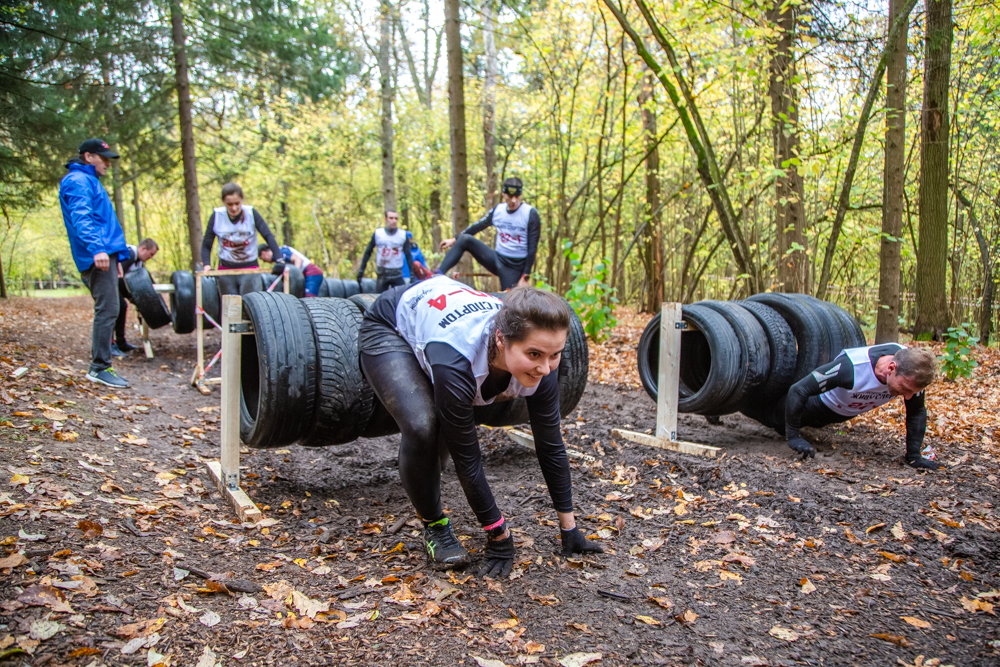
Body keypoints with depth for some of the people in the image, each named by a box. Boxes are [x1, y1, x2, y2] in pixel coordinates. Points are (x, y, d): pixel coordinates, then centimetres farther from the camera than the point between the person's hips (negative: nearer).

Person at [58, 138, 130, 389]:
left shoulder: (90, 181, 27)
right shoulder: (78, 181, -5)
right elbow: (81, 218, -21)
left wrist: (116, 258, 30)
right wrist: (97, 248, -35)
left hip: (105, 256, 10)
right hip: (98, 257, -10)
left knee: (106, 312, 12)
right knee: (107, 311, -12)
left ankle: (100, 367, 17)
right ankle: (100, 368, -7)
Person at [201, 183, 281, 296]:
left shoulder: (251, 213, -11)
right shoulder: (217, 216, -8)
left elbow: (268, 236, -14)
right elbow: (206, 245, -3)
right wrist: (206, 264, -20)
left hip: (250, 269, -1)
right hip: (226, 270, 2)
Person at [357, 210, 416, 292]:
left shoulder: (403, 235, 2)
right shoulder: (378, 233, 2)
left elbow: (408, 255, 4)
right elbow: (368, 252, 9)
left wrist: (412, 273, -3)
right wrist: (361, 270, 6)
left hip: (397, 274, 0)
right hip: (382, 274, 0)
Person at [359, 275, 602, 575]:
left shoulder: (538, 362, -27)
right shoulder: (456, 361, -44)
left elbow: (550, 445, -15)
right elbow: (467, 458, -33)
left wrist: (569, 527, -9)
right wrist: (499, 537, -23)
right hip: (389, 328, -6)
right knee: (422, 427, -25)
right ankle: (434, 527, -1)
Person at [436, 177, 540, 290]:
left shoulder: (530, 213, -11)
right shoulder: (497, 210, 2)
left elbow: (532, 247, -10)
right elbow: (477, 226, 17)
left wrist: (525, 277, -13)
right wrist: (455, 240, 18)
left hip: (515, 267, -3)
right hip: (496, 259, 3)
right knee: (465, 239, -14)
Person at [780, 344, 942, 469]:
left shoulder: (911, 370, -34)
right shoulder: (851, 367, -49)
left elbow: (917, 412, -16)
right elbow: (798, 391, -43)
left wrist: (914, 455, -18)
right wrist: (793, 436, -41)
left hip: (850, 411, 5)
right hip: (822, 405, -5)